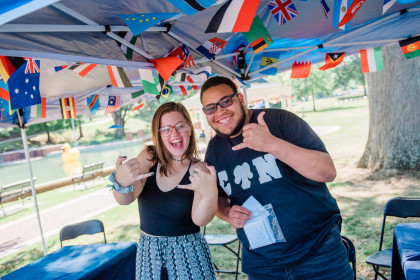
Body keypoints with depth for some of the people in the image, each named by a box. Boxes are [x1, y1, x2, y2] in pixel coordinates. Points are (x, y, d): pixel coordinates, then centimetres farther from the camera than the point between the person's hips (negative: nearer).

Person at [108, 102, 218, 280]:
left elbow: (200, 219, -23)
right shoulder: (148, 157, -5)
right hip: (148, 251, 3)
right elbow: (126, 199, -16)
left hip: (188, 252, -2)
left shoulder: (199, 170, -12)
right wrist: (120, 183, -39)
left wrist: (210, 195, -44)